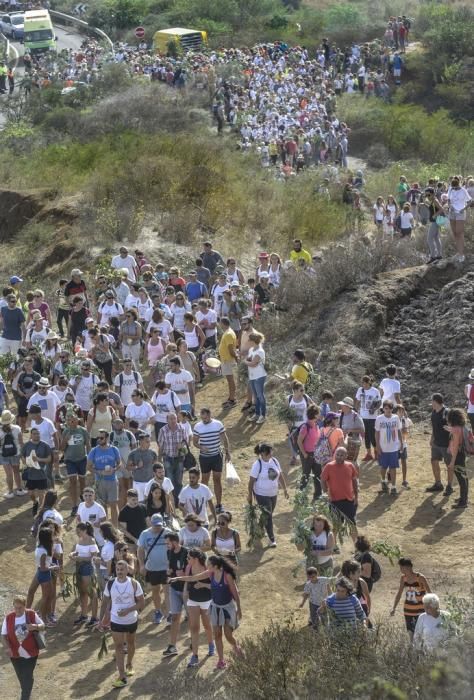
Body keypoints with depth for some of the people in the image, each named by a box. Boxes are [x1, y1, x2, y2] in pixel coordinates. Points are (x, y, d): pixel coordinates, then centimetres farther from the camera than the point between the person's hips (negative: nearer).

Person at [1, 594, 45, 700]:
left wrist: (35, 626, -23)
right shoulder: (8, 617, -10)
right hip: (15, 654, 2)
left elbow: (43, 626, 1)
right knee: (21, 678, 17)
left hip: (31, 653, -2)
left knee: (27, 678, -1)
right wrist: (7, 647, -22)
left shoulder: (32, 615, -12)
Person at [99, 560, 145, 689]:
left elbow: (141, 602, -11)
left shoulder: (134, 584, -15)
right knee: (118, 647, -7)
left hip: (131, 619, 0)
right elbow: (105, 601, 2)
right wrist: (102, 618, 1)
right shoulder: (110, 584, -9)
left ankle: (129, 665, 47)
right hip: (116, 621, 0)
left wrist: (128, 610, -24)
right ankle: (122, 677, -9)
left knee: (130, 643, 21)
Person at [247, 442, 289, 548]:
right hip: (262, 495, -6)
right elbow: (252, 481, -13)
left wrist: (285, 489, 10)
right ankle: (271, 538, 8)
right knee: (268, 516, -3)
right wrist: (250, 495, -10)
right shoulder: (257, 464, -19)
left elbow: (280, 476, 9)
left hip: (273, 494, 6)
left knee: (269, 514, 17)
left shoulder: (274, 461, -1)